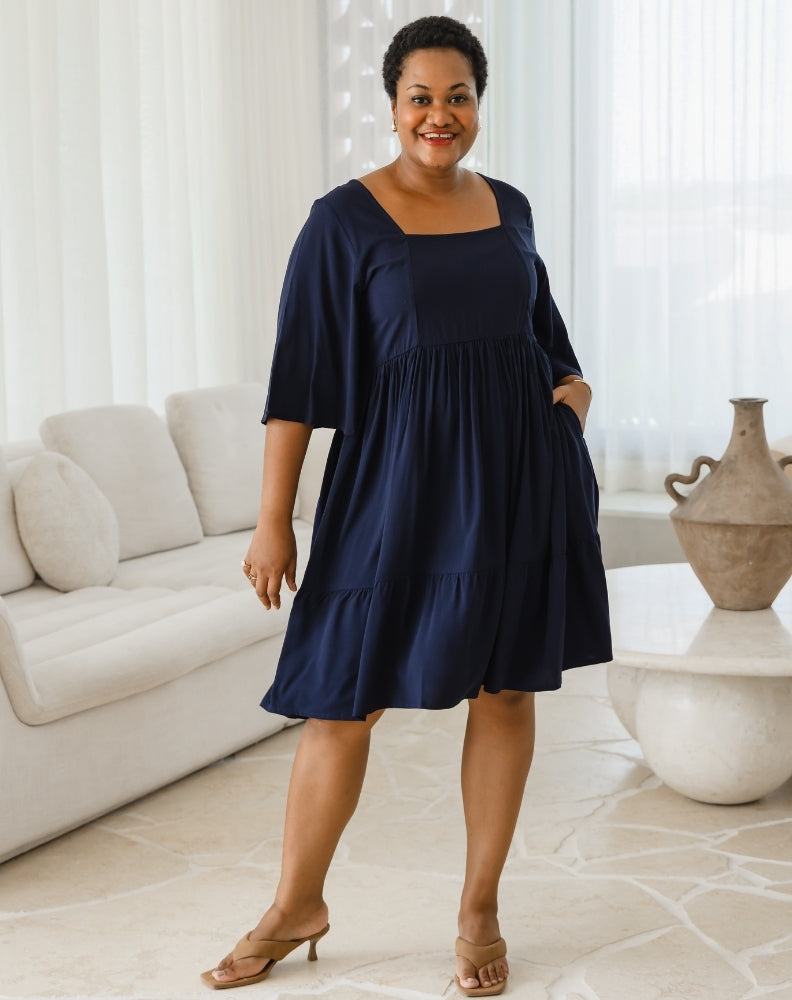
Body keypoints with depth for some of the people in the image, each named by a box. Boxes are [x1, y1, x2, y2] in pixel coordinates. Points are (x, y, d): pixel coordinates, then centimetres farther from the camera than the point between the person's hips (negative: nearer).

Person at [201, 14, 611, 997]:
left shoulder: (508, 207, 8)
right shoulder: (343, 221, -6)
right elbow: (299, 376, -7)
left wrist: (572, 381, 2)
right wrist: (273, 519, -10)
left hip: (515, 473, 4)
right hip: (397, 479, -4)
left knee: (505, 688, 8)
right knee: (343, 697, 1)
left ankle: (479, 910, 23)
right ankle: (296, 906, 21)